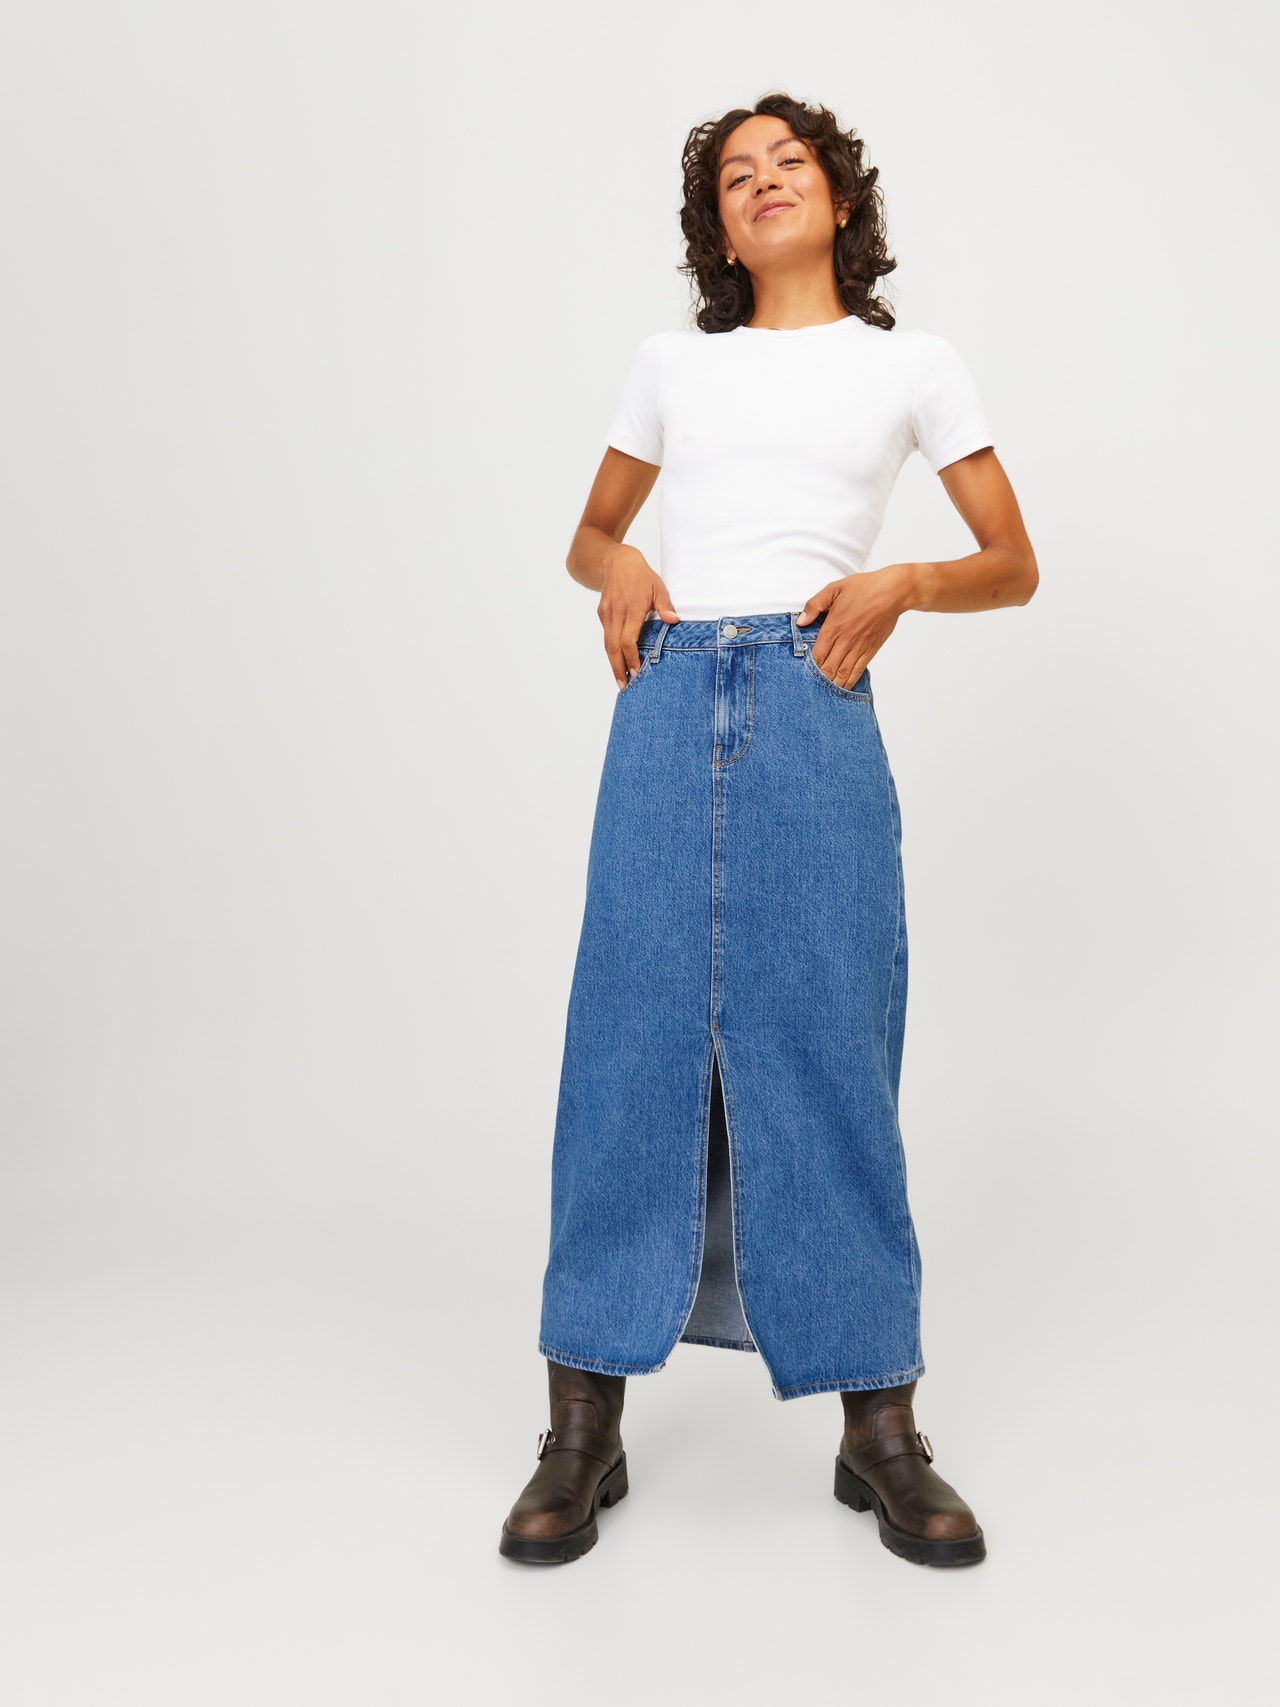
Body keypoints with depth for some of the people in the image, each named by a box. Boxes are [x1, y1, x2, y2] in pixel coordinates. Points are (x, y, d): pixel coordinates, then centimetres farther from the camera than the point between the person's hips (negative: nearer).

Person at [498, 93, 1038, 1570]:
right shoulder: (673, 363, 18)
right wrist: (618, 570, 3)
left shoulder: (909, 363, 14)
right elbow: (592, 528, 27)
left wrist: (898, 582, -6)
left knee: (823, 1044, -3)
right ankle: (582, 1432, 6)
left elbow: (1012, 564, 14)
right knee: (632, 1036, -3)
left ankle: (881, 1432, 9)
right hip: (667, 699, 2)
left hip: (815, 708, -1)